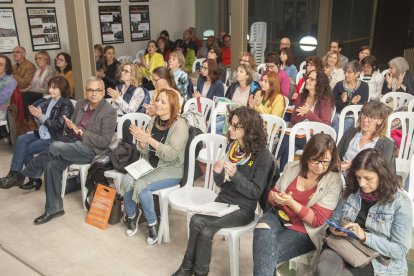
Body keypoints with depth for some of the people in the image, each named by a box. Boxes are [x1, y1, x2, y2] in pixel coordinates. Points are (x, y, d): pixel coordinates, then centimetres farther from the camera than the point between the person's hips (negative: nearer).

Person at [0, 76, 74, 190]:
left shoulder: (66, 105, -10)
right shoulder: (49, 101, 13)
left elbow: (58, 125, -18)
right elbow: (42, 121, 14)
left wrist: (40, 116, -21)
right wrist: (36, 113, -8)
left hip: (55, 138, -7)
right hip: (42, 133, 7)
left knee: (27, 149, -17)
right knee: (21, 139, -16)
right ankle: (15, 173, -15)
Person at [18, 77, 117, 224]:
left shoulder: (109, 111, -11)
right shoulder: (80, 104, 10)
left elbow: (104, 141, -15)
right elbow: (70, 128, 18)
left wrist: (81, 132, -18)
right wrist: (70, 126, -8)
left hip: (92, 150, -7)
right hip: (74, 143, 7)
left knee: (54, 147, -27)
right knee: (52, 164, -20)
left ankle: (27, 174, -1)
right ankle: (54, 208, -7)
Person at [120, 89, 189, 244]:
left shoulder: (179, 125, -13)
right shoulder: (153, 121, 7)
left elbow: (172, 155, -22)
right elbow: (145, 151, 8)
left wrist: (150, 140, -28)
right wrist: (140, 140, -14)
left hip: (172, 169, -6)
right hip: (151, 165, 6)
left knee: (141, 185, -28)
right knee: (126, 180, -20)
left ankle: (152, 224, -5)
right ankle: (131, 215, 7)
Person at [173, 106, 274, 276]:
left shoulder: (263, 156, -13)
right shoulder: (231, 146, 3)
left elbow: (255, 192, -13)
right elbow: (221, 184, 8)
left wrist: (235, 174, -26)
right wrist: (218, 172, -15)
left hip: (243, 209, -5)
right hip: (222, 201, 5)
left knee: (197, 221, -21)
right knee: (205, 232, -23)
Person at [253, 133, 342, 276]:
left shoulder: (334, 181, -9)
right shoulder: (292, 167, 3)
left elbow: (317, 220, -13)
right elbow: (272, 194, 13)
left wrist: (290, 202, -26)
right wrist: (275, 198, -13)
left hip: (303, 231, -4)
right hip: (279, 216, 4)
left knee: (264, 254, -27)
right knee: (262, 228, -32)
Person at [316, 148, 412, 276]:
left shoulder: (400, 201, -8)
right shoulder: (351, 192, 4)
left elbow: (400, 250, -10)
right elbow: (335, 220, 16)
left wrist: (365, 236, -22)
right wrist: (333, 229, -7)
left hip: (381, 261, -3)